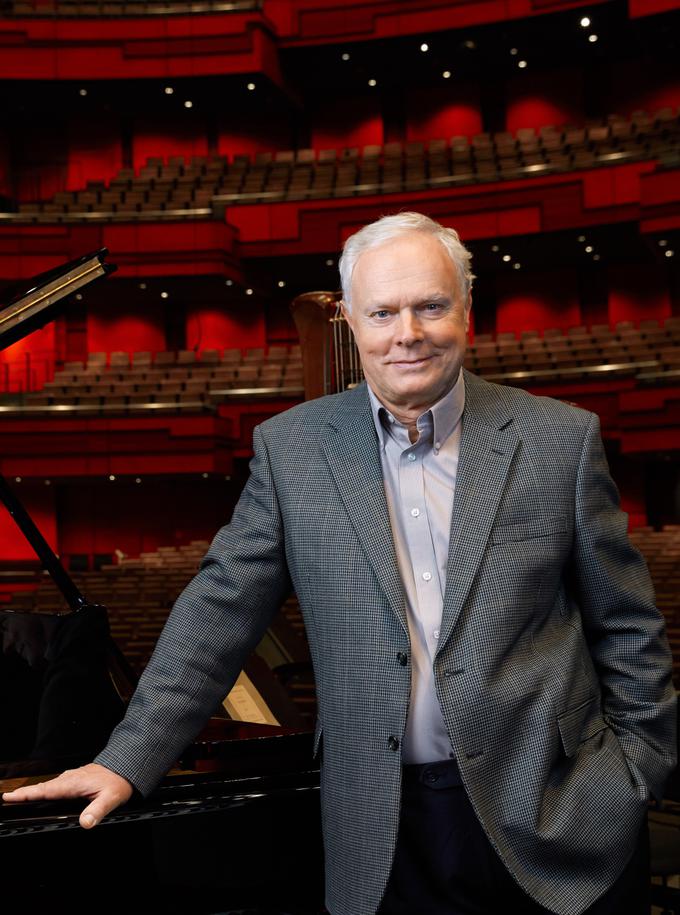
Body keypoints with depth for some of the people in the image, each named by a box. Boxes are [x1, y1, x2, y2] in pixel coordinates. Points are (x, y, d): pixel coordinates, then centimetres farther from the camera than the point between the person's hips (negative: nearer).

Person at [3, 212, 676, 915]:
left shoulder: (561, 439, -3)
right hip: (383, 828, 1)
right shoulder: (291, 447, -1)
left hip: (559, 817, 0)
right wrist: (127, 762, -3)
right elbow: (220, 611, 1)